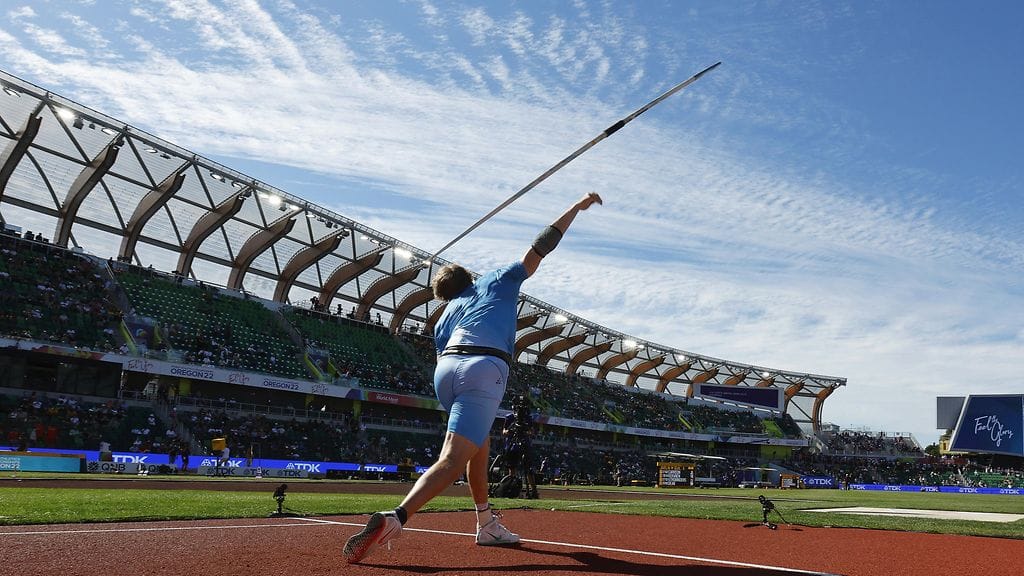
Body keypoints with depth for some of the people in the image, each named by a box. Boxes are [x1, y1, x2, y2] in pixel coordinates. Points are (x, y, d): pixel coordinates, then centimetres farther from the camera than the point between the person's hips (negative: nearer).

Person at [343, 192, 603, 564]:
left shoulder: (445, 316, 31)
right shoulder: (498, 280, 25)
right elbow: (540, 247, 23)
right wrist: (578, 207, 29)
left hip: (445, 368, 6)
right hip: (484, 370, -5)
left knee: (479, 444, 27)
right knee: (453, 459, -15)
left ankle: (486, 524, 29)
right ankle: (394, 519, -34)